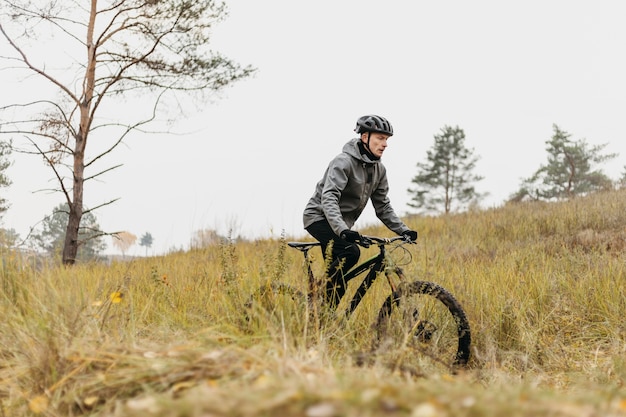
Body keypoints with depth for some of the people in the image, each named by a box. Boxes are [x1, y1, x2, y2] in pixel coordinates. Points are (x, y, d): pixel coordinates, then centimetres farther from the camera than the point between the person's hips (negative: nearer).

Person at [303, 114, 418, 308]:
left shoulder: (379, 170, 3)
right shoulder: (343, 162, -21)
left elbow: (383, 206, 8)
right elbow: (329, 198, -33)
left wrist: (403, 230, -5)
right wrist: (342, 230, -48)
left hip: (342, 224, 8)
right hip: (320, 217, -8)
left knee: (338, 281, 5)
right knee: (350, 251, -30)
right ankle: (322, 298, -17)